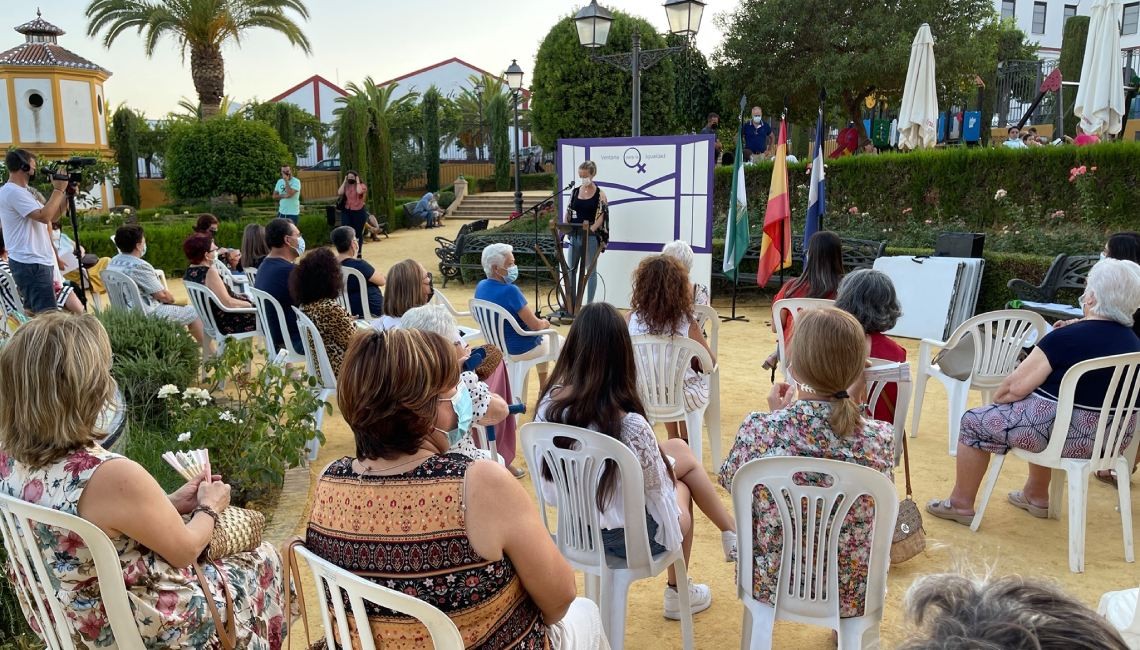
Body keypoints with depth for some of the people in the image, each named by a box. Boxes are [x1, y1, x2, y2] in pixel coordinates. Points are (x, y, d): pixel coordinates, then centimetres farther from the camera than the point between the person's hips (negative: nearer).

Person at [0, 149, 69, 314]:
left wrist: (66, 194, 9)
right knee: (49, 315, -17)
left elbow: (53, 217, 21)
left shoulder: (20, 192, 20)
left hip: (36, 261, 11)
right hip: (31, 263, -11)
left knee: (33, 313, 12)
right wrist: (58, 190, -14)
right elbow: (44, 216, -23)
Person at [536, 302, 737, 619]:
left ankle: (731, 533, 43)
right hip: (629, 535, -5)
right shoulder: (629, 424, -36)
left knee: (678, 449, 24)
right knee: (680, 489, 30)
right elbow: (656, 482, -17)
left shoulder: (549, 401, -17)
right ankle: (678, 594, 50)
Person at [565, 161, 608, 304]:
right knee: (571, 269, 9)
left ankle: (590, 303, 11)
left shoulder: (600, 194, -4)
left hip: (591, 236, -5)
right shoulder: (575, 192, 9)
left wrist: (591, 229, -25)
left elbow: (601, 216, -10)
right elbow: (568, 213, 12)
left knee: (590, 270, 3)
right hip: (574, 235, 5)